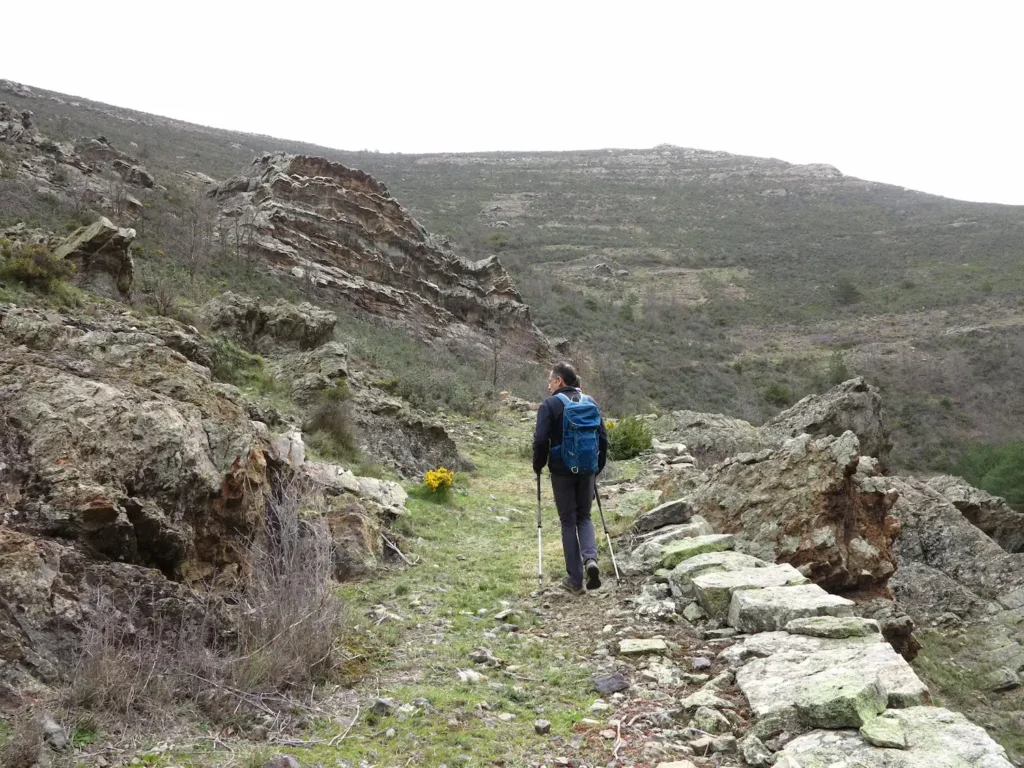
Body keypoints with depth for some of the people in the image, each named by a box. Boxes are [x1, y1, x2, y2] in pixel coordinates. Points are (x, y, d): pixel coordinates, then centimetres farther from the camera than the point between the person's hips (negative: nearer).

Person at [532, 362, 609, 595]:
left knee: (568, 522, 6)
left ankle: (575, 579, 7)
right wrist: (598, 467, 17)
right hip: (587, 471, 4)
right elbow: (603, 437, 7)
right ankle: (590, 558, -8)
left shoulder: (550, 405, -8)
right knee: (584, 517, 18)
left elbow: (541, 440, -13)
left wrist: (538, 467, 2)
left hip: (562, 471, -4)